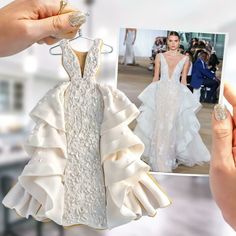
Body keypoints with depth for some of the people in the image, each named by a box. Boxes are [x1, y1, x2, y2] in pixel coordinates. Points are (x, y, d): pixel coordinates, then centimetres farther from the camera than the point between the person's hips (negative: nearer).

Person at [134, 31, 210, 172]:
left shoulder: (185, 59, 7)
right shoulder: (160, 56, 8)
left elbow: (184, 79, 9)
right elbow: (156, 77, 8)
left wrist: (183, 96, 7)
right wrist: (152, 93, 5)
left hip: (177, 95, 0)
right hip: (160, 93, 0)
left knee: (172, 126, 1)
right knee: (158, 125, 1)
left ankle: (170, 156, 18)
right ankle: (158, 159, 15)